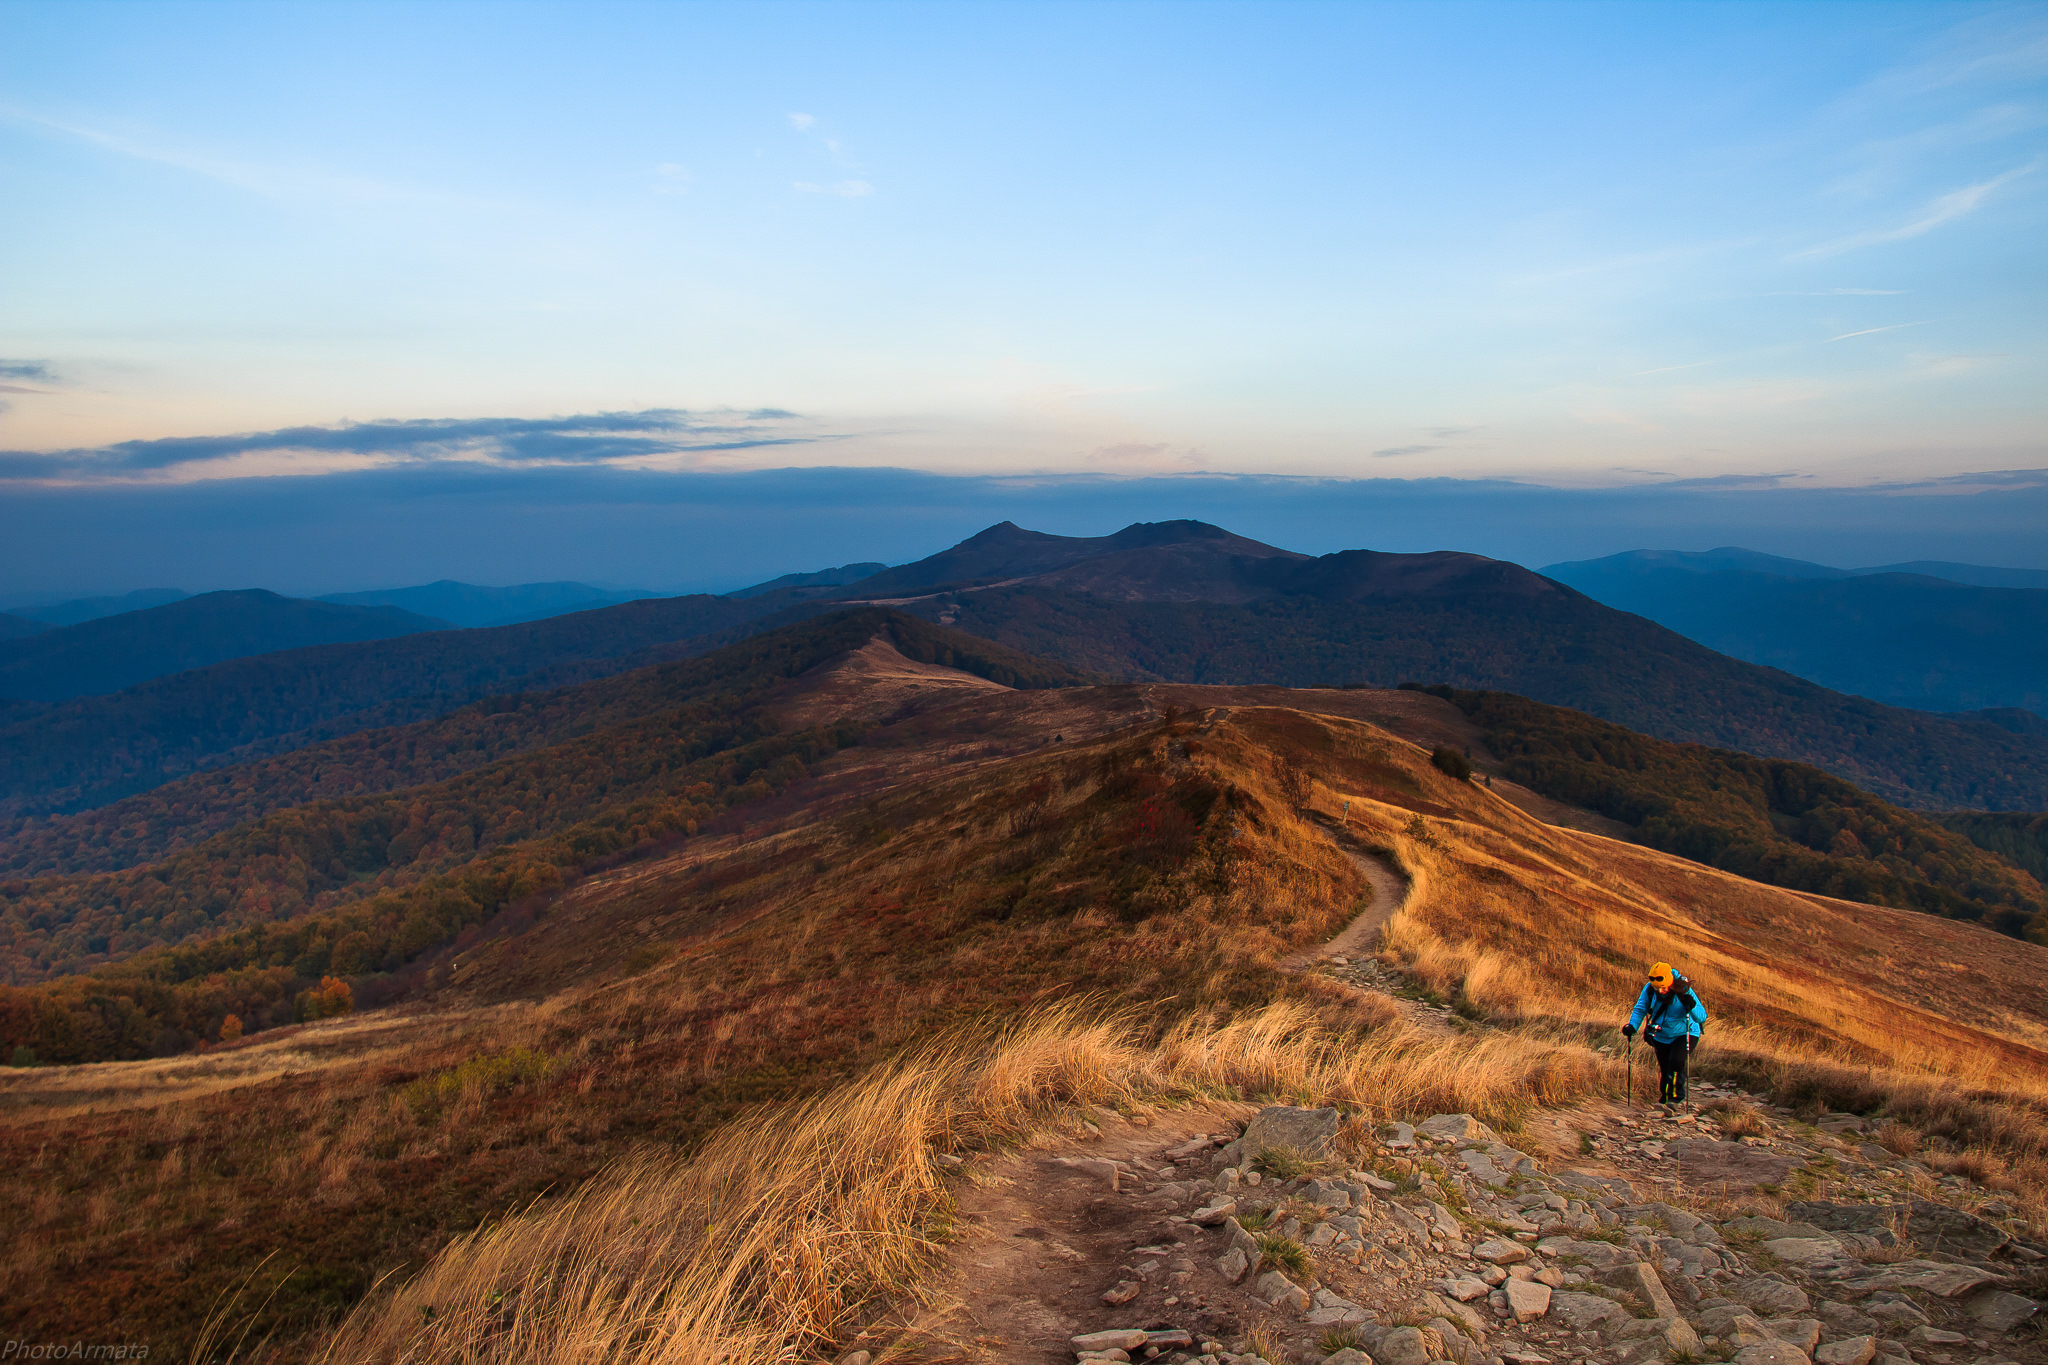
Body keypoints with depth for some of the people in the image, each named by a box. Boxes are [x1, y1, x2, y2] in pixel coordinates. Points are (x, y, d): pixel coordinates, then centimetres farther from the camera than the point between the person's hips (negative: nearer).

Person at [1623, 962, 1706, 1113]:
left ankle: (1675, 1098, -15)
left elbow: (1702, 1017, -26)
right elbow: (1640, 1009, -5)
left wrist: (1692, 1006, -47)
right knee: (1665, 1069, 5)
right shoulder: (1649, 989, -16)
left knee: (1676, 1061, -25)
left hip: (1684, 1034, -3)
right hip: (1661, 1036, 3)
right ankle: (1665, 1099, 26)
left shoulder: (1684, 991, -25)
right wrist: (1632, 1026, -22)